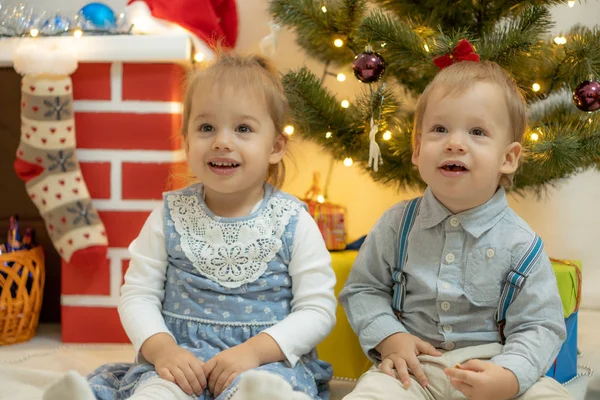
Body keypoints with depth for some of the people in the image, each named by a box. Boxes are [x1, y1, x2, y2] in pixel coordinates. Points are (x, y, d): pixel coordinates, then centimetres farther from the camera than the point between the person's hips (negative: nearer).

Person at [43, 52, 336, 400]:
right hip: (182, 358, 3)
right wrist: (162, 348, -16)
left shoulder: (294, 223, 0)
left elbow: (318, 309, -2)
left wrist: (255, 350, -17)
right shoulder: (171, 218, 5)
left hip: (270, 359, -2)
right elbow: (138, 295, 4)